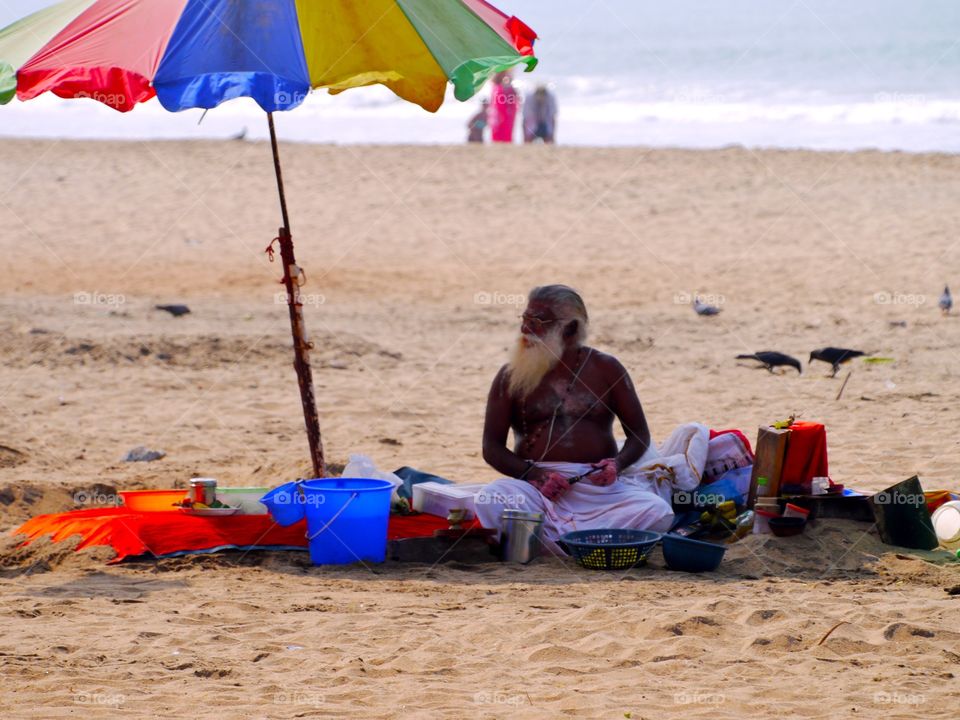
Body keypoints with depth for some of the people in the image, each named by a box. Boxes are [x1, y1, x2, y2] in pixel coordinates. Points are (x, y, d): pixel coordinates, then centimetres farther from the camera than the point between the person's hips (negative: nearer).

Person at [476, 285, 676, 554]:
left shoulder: (605, 368, 10)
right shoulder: (511, 375, 8)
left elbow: (639, 434, 12)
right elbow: (492, 448, 4)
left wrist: (618, 464, -11)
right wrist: (534, 474, -14)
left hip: (599, 485, 1)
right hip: (537, 488, -1)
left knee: (658, 512, -30)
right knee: (490, 501, -35)